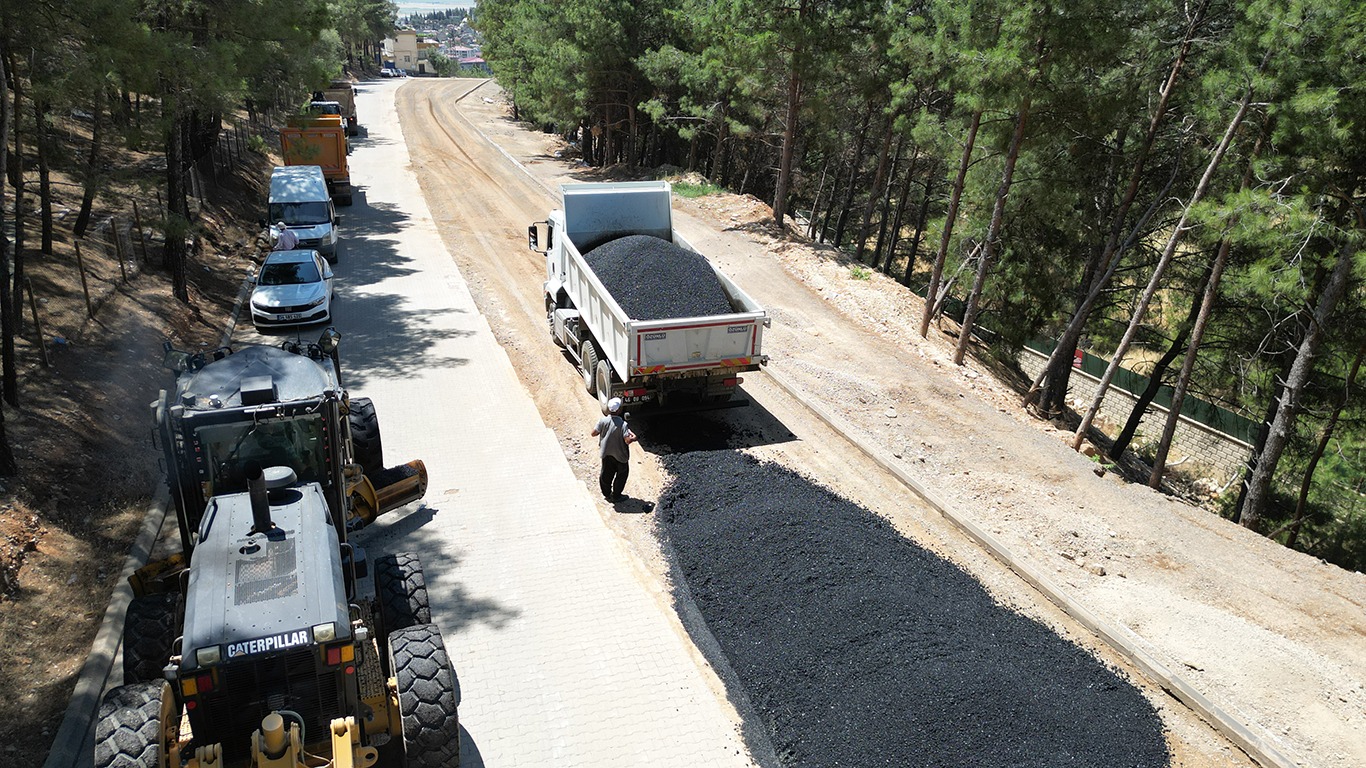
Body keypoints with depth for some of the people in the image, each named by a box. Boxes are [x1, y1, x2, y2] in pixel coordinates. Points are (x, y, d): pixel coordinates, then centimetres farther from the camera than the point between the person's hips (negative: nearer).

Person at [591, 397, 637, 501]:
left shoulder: (603, 420, -15)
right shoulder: (622, 424, -27)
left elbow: (594, 433, -7)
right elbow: (627, 441, -30)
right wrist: (633, 438, -9)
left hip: (606, 453, 4)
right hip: (619, 454, -4)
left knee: (606, 473, 23)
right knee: (622, 474, 19)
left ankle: (607, 493, 37)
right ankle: (616, 496, 27)